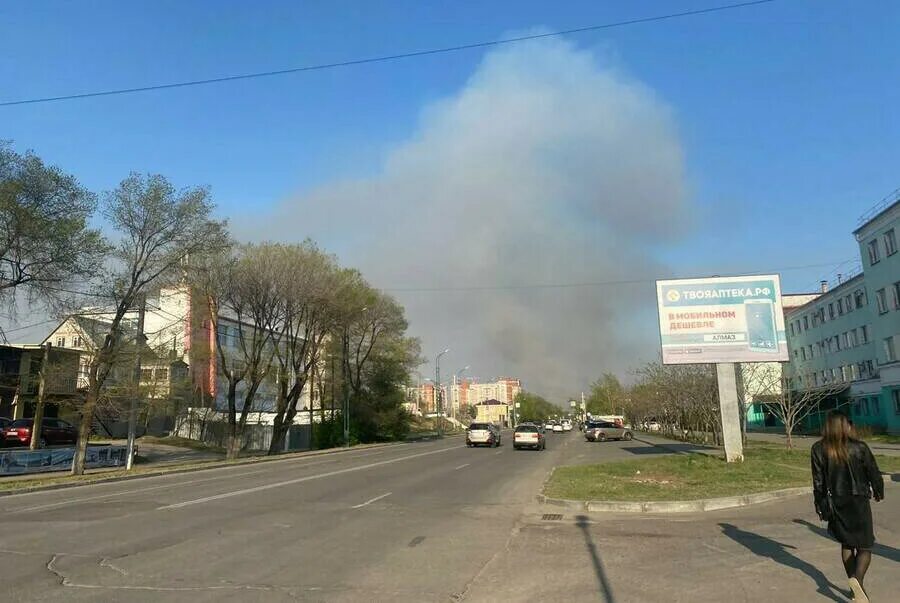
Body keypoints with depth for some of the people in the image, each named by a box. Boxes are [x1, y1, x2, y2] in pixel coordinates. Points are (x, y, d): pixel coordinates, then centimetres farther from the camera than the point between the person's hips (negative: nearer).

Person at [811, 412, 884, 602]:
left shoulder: (818, 450, -7)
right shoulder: (859, 448, -12)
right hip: (858, 503, -2)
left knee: (846, 544, 19)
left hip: (835, 504, 3)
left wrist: (820, 506, 7)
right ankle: (857, 579, -21)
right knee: (865, 547, 5)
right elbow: (874, 473, -1)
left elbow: (818, 481, -3)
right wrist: (878, 492, 19)